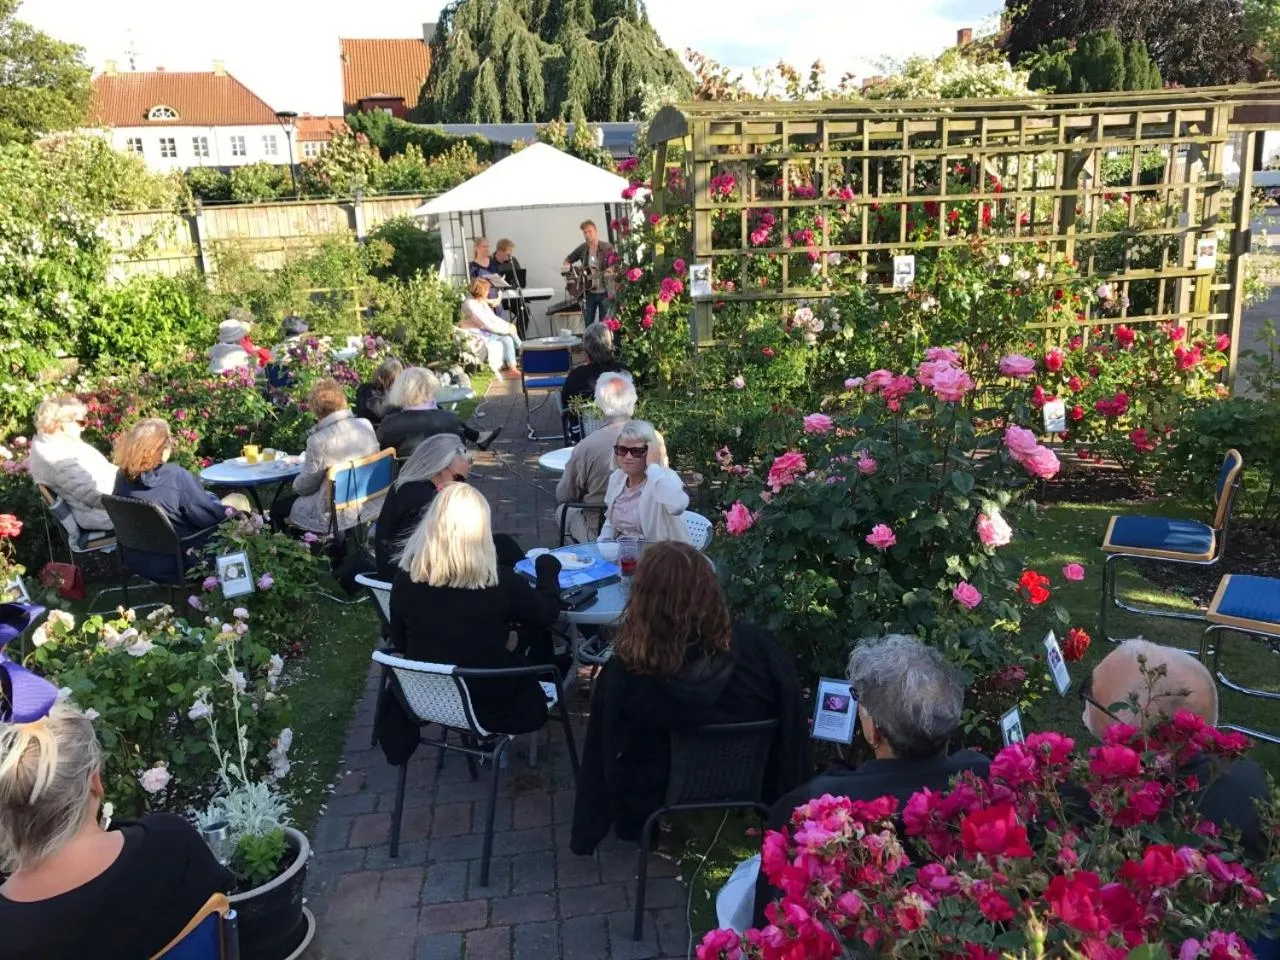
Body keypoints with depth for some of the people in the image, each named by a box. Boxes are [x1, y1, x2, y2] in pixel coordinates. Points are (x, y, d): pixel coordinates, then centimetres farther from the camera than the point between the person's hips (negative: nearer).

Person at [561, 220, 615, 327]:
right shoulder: (582, 249, 5)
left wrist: (611, 272, -28)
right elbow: (568, 260, 17)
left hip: (605, 292, -3)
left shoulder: (607, 248, -6)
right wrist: (566, 266, -4)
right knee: (588, 326, 8)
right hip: (588, 293, 3)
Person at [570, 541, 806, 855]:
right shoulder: (755, 647, -26)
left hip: (651, 812, -2)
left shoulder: (625, 673, -30)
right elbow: (790, 720, -12)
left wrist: (589, 830, 3)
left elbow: (605, 751, -15)